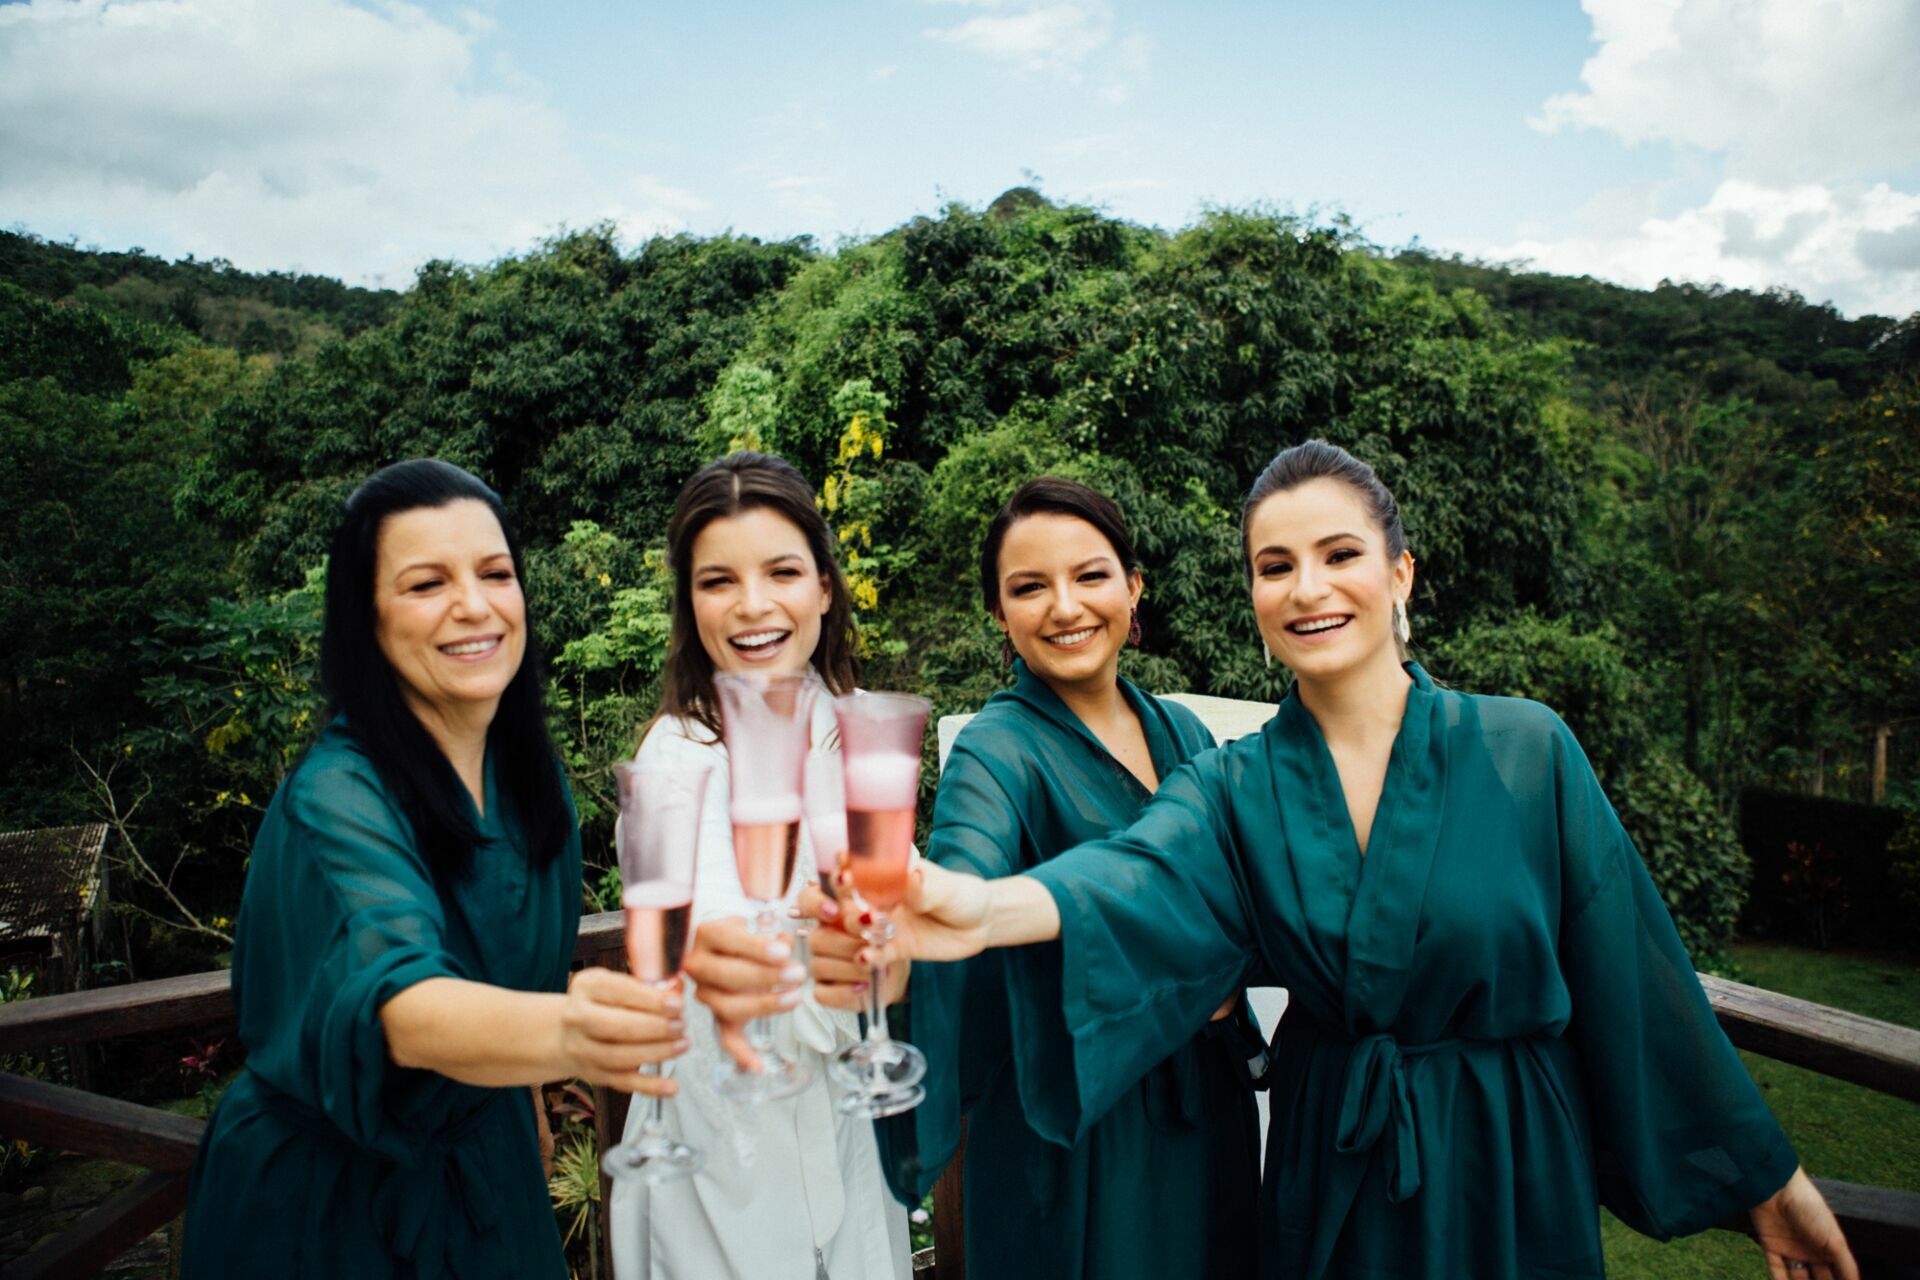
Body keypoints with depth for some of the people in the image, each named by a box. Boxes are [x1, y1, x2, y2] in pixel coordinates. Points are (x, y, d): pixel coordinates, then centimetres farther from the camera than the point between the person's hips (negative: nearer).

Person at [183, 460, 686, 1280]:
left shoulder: (529, 775, -7)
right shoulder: (338, 798, -27)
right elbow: (396, 1002, -45)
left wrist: (526, 1108, 13)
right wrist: (562, 1032, -63)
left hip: (488, 1172, 6)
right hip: (330, 1197, -5)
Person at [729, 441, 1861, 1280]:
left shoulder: (1525, 750, -11)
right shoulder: (1238, 788, -8)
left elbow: (1629, 968, -5)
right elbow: (1140, 882, -28)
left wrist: (1767, 1170, 2)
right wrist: (989, 906, -49)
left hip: (1510, 1165, -1)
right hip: (1331, 1171, 2)